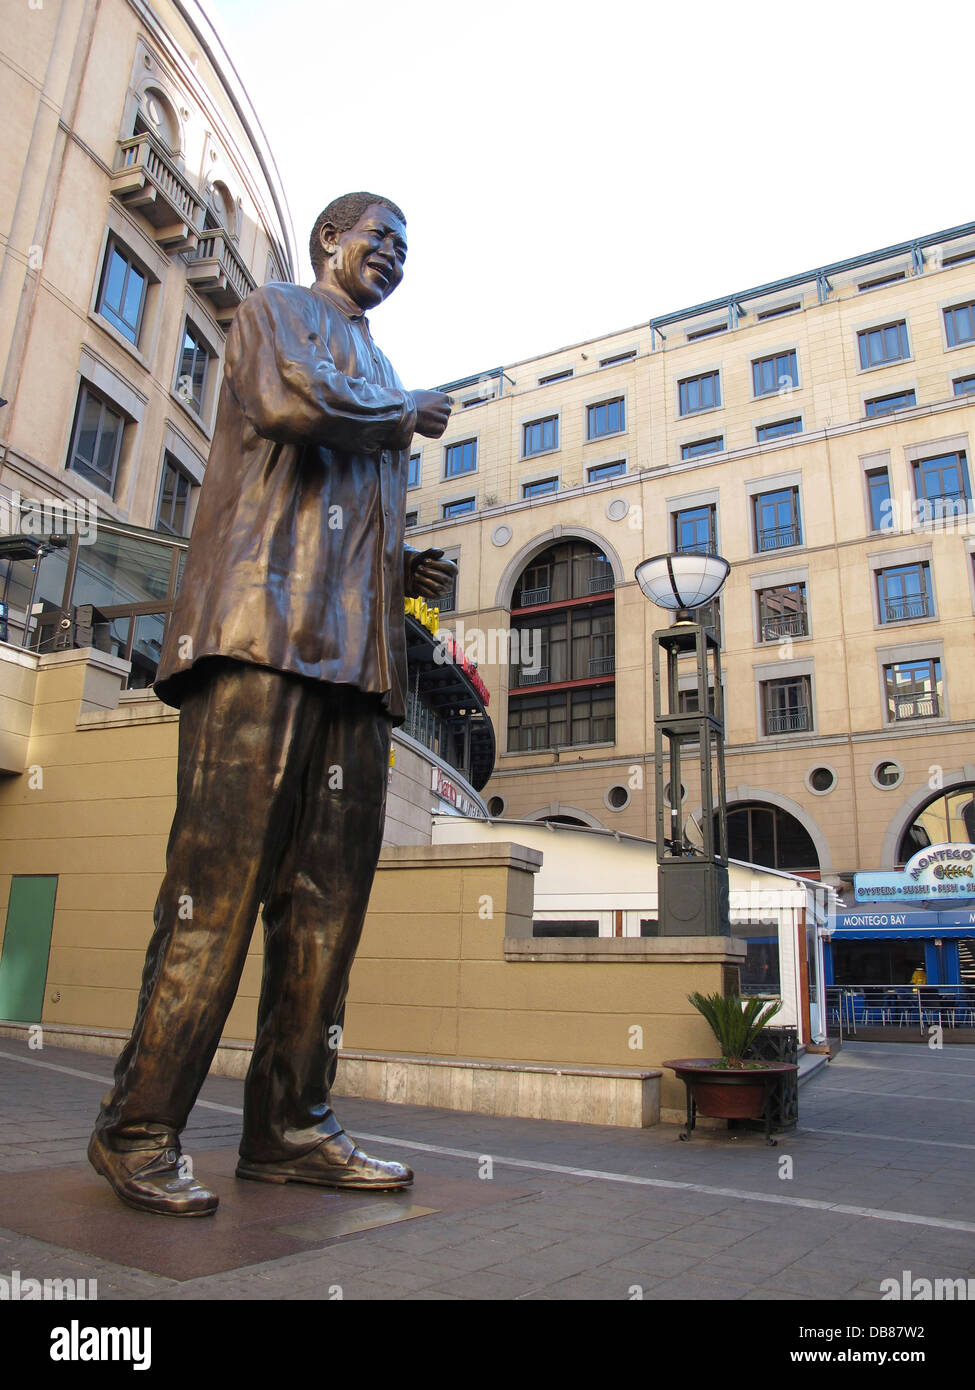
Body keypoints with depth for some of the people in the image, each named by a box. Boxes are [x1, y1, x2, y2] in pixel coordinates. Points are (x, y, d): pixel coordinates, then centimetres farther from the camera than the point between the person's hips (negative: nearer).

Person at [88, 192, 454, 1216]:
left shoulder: (380, 379, 36)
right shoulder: (277, 310, 15)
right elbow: (294, 401, -10)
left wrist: (407, 572, 15)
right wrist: (407, 414, 7)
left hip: (357, 652, 8)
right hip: (264, 622, -7)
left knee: (328, 892, 0)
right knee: (219, 872, -12)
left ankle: (289, 1126, 5)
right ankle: (139, 1128, -3)